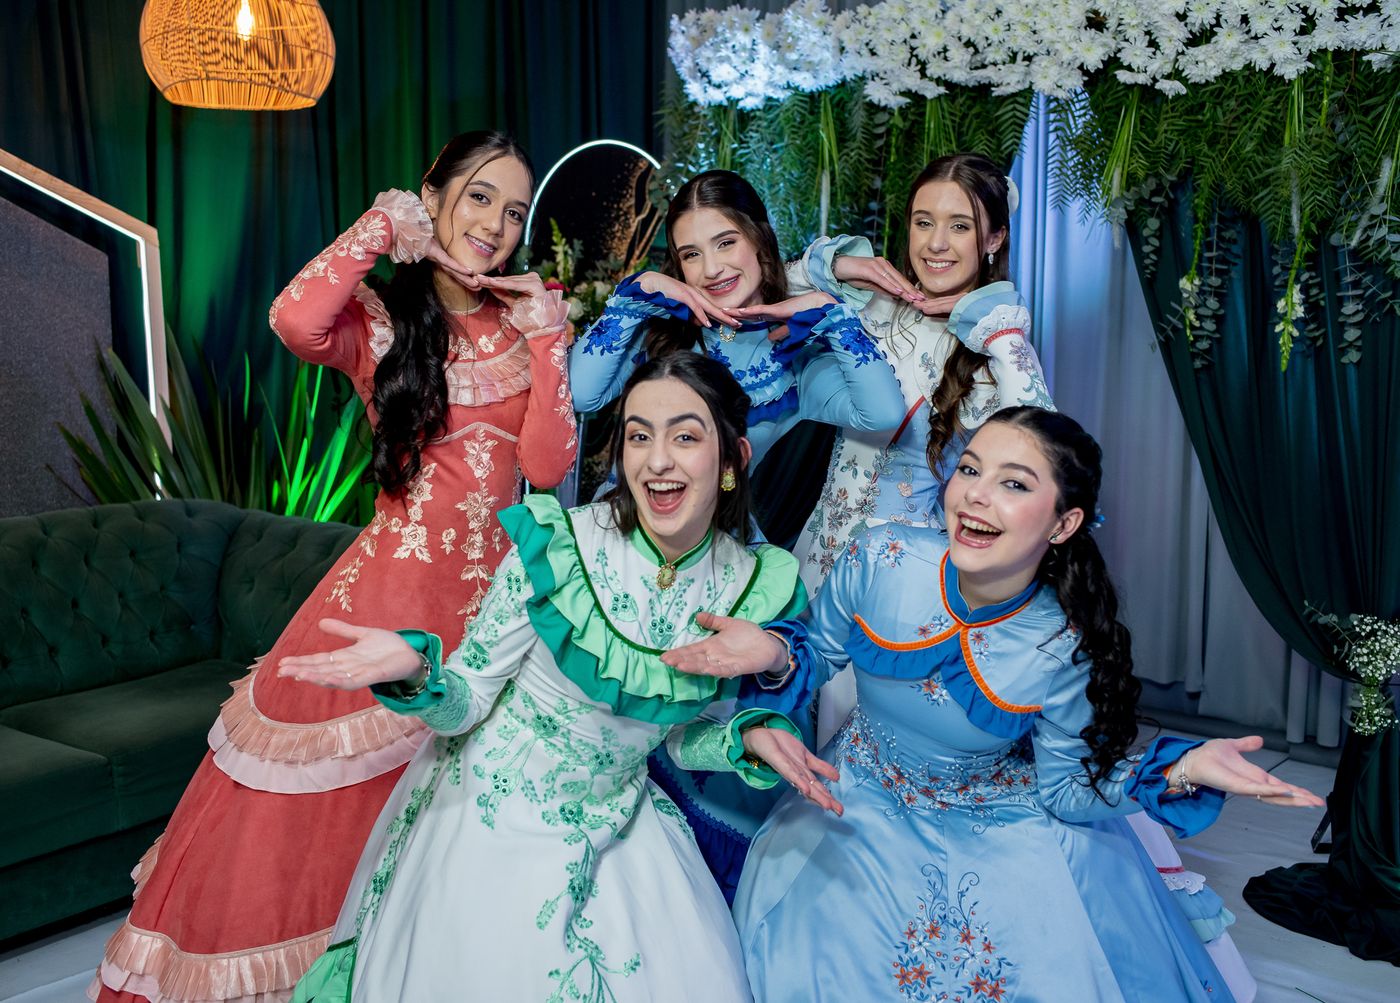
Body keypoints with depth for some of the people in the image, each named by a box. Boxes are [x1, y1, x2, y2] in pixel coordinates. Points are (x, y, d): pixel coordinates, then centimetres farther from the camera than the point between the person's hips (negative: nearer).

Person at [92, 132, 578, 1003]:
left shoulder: (526, 326, 8)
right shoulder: (378, 319, 1)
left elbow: (547, 467, -5)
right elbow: (295, 320, -25)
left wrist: (547, 340, -10)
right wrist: (384, 222, -14)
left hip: (494, 588, 3)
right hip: (395, 582, -3)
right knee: (321, 796, 1)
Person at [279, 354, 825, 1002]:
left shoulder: (753, 585, -11)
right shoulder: (556, 545, -21)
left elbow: (688, 736, 4)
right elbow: (465, 704, -12)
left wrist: (750, 737, -15)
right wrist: (415, 671, -32)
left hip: (616, 822, 3)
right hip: (492, 817, -3)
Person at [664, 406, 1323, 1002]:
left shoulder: (1067, 649, -22)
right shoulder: (880, 559, -21)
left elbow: (1063, 790, -8)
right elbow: (821, 652, -2)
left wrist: (1181, 768, -21)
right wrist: (774, 651, -24)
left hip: (1008, 829, 0)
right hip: (864, 804, 1)